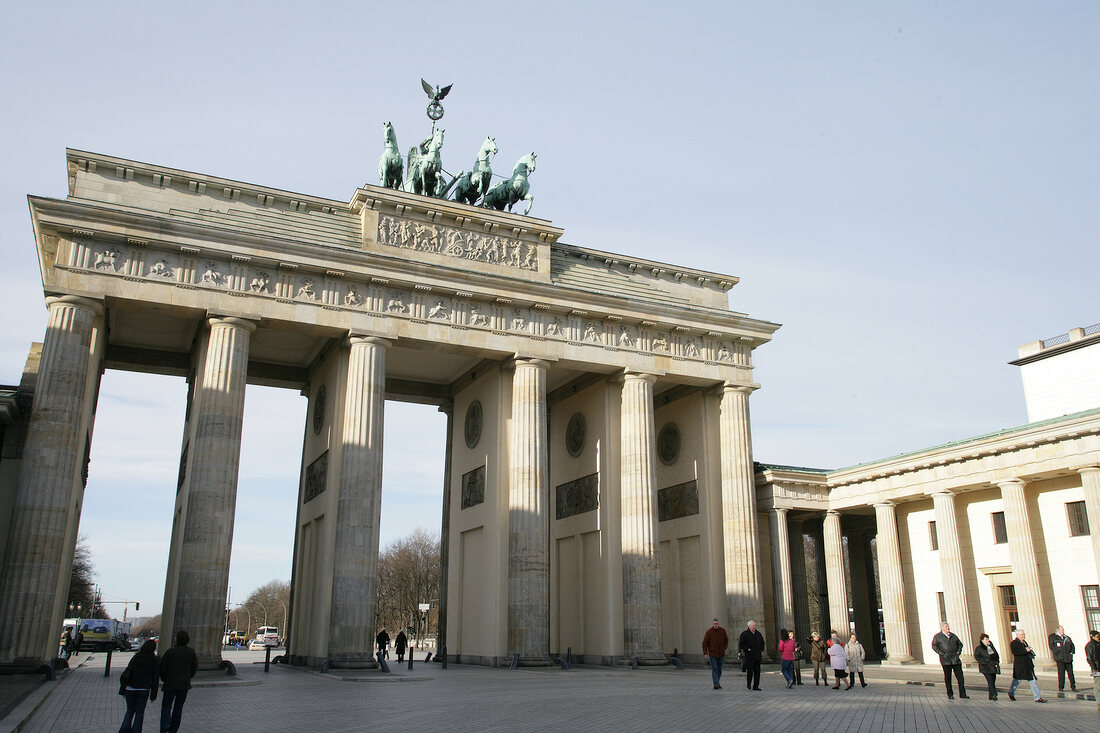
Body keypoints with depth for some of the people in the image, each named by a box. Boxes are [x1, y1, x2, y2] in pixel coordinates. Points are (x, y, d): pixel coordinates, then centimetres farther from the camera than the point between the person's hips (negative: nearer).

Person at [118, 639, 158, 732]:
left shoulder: (136, 657, 2)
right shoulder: (154, 660, -3)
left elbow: (126, 673, 0)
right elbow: (155, 678, -2)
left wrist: (122, 690, 6)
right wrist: (153, 695, 4)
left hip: (130, 689, 2)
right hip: (144, 690, -2)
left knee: (130, 711, 17)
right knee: (139, 713, 10)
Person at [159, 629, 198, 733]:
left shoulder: (170, 652, -11)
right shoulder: (191, 652, -1)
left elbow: (162, 667, -6)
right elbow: (195, 667, 5)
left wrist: (164, 680, 11)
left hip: (170, 684, -3)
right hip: (184, 684, 3)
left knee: (166, 706, 6)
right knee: (178, 707, 13)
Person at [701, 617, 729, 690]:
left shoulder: (723, 631, 0)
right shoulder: (709, 631, -9)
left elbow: (726, 640, 17)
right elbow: (705, 643, -6)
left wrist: (725, 648, 3)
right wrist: (705, 653, -11)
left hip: (721, 654, 4)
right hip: (712, 653, -4)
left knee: (719, 669, 12)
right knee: (714, 669, -10)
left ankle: (717, 683, 25)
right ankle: (716, 684, -12)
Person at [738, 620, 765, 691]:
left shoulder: (758, 634, 14)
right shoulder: (744, 634, -1)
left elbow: (762, 643, 25)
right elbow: (741, 643, -4)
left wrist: (761, 650, 11)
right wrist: (747, 649, -13)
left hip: (757, 655, 5)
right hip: (748, 655, -4)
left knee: (757, 671, 2)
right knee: (750, 670, -7)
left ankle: (756, 686, 7)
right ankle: (748, 684, 13)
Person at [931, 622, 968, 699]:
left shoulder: (953, 636, 16)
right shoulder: (937, 636, 2)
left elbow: (960, 644, 26)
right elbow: (934, 646, -5)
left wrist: (959, 651, 9)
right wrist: (942, 654, -13)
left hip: (955, 659, 4)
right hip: (945, 660, -4)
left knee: (960, 676, -1)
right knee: (947, 678, 1)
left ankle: (962, 694, 5)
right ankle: (950, 694, 10)